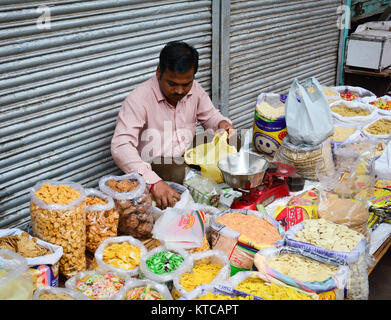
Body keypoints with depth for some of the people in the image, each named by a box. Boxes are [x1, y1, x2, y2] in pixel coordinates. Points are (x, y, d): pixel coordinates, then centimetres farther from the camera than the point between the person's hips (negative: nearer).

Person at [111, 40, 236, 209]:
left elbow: (209, 115, 22)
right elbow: (121, 146, -28)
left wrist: (222, 123, -6)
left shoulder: (194, 89, 3)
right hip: (154, 174, -6)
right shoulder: (139, 98, -17)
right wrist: (154, 182, -42)